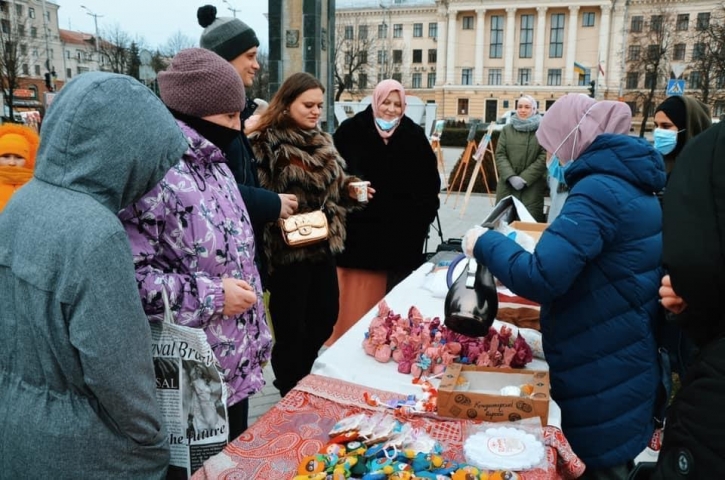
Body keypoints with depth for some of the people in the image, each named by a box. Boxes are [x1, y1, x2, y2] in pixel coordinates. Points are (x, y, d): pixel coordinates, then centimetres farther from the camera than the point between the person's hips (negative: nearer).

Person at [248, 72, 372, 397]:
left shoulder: (322, 141, 12)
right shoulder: (267, 142, -12)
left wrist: (350, 190, 3)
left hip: (324, 245, 8)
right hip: (287, 248, -8)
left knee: (324, 319, 17)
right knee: (291, 328, 5)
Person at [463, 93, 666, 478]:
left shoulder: (599, 190, -22)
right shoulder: (634, 184, 8)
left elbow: (540, 278, -30)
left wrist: (485, 243, -16)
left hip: (600, 380, -9)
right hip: (622, 368, 9)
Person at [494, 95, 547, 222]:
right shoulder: (507, 129, 12)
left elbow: (544, 157, -7)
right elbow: (500, 155, 5)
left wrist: (525, 178, -13)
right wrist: (511, 176, -10)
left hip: (532, 186, -3)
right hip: (507, 184, 3)